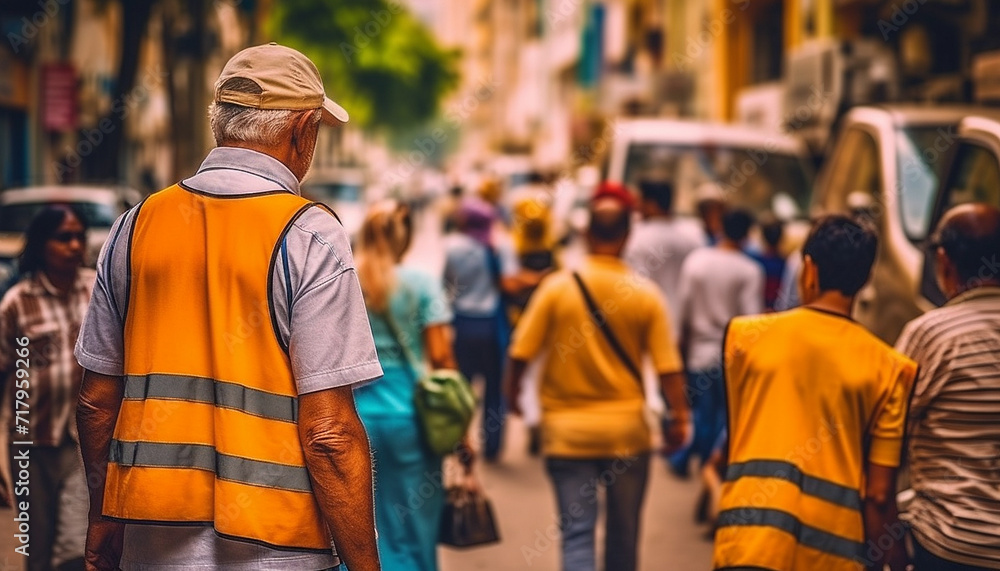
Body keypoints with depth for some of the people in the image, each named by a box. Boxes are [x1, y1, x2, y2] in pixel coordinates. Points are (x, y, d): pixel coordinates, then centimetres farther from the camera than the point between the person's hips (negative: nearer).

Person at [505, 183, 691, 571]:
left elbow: (521, 352, -7)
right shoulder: (645, 294, -6)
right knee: (623, 532, 17)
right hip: (626, 428, 1)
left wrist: (512, 392, 12)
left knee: (577, 531, 1)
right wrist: (680, 416, 7)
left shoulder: (557, 285, -8)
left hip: (567, 428, -1)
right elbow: (668, 367, -6)